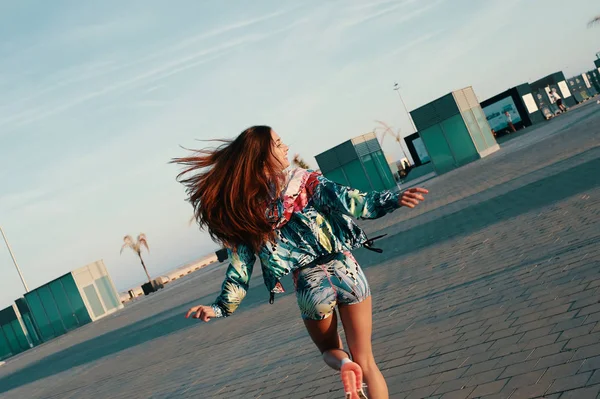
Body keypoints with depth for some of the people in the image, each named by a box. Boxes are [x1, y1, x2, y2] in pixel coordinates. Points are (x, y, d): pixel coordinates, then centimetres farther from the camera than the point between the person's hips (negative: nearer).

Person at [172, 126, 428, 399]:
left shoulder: (243, 210, -6)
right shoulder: (305, 181, -9)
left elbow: (240, 264, -6)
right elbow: (352, 203, -17)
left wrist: (222, 306, -2)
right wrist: (395, 199, -18)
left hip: (310, 286, 1)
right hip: (345, 271, 0)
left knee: (329, 349, 27)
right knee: (365, 362, 15)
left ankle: (343, 364, -7)